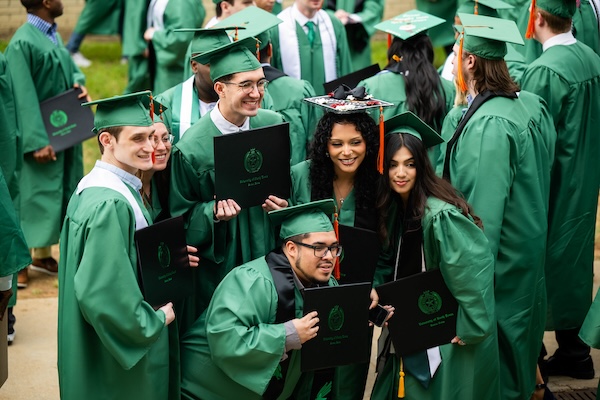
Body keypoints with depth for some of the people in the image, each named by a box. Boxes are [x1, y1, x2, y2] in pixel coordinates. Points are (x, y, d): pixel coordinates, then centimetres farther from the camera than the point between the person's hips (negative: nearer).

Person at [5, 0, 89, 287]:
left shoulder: (52, 34, 5)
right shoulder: (23, 43, -20)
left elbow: (69, 66, 17)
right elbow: (24, 98, -22)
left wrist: (78, 83, -6)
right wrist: (37, 142, -24)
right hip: (41, 135, -8)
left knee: (60, 195, 14)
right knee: (34, 197, -2)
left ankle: (43, 255, 27)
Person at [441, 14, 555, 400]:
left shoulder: (488, 125, -24)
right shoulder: (520, 107, 6)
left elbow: (482, 213, -25)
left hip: (494, 264, -10)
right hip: (523, 255, 10)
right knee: (511, 363, 22)